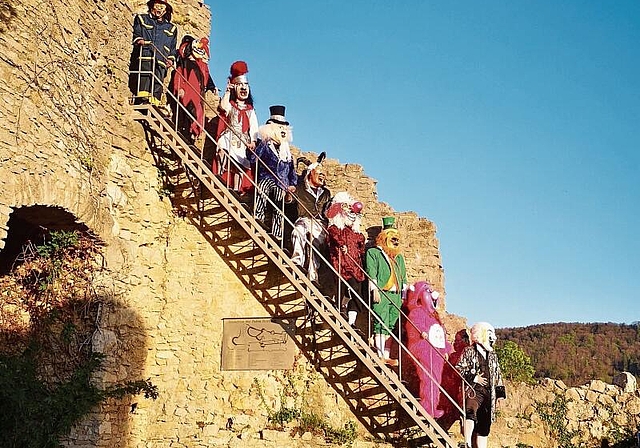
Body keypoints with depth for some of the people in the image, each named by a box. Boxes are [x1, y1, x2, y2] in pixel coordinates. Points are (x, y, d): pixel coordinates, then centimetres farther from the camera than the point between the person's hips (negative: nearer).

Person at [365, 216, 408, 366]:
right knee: (381, 325, -11)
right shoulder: (373, 253, 8)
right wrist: (375, 290, -14)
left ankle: (386, 355, 1)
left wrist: (405, 294, 15)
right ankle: (380, 356, -13)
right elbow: (371, 273, -3)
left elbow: (404, 277, 26)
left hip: (396, 296, 6)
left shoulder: (399, 257, 28)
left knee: (391, 326, 1)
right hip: (381, 295, -6)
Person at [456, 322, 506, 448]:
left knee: (484, 426, 5)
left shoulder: (493, 355, 21)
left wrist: (500, 394, 16)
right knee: (471, 412, -32)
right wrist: (474, 378, -10)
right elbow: (459, 369, -2)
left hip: (489, 393, 6)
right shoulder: (469, 352, 4)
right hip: (474, 390, -6)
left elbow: (498, 376, 24)